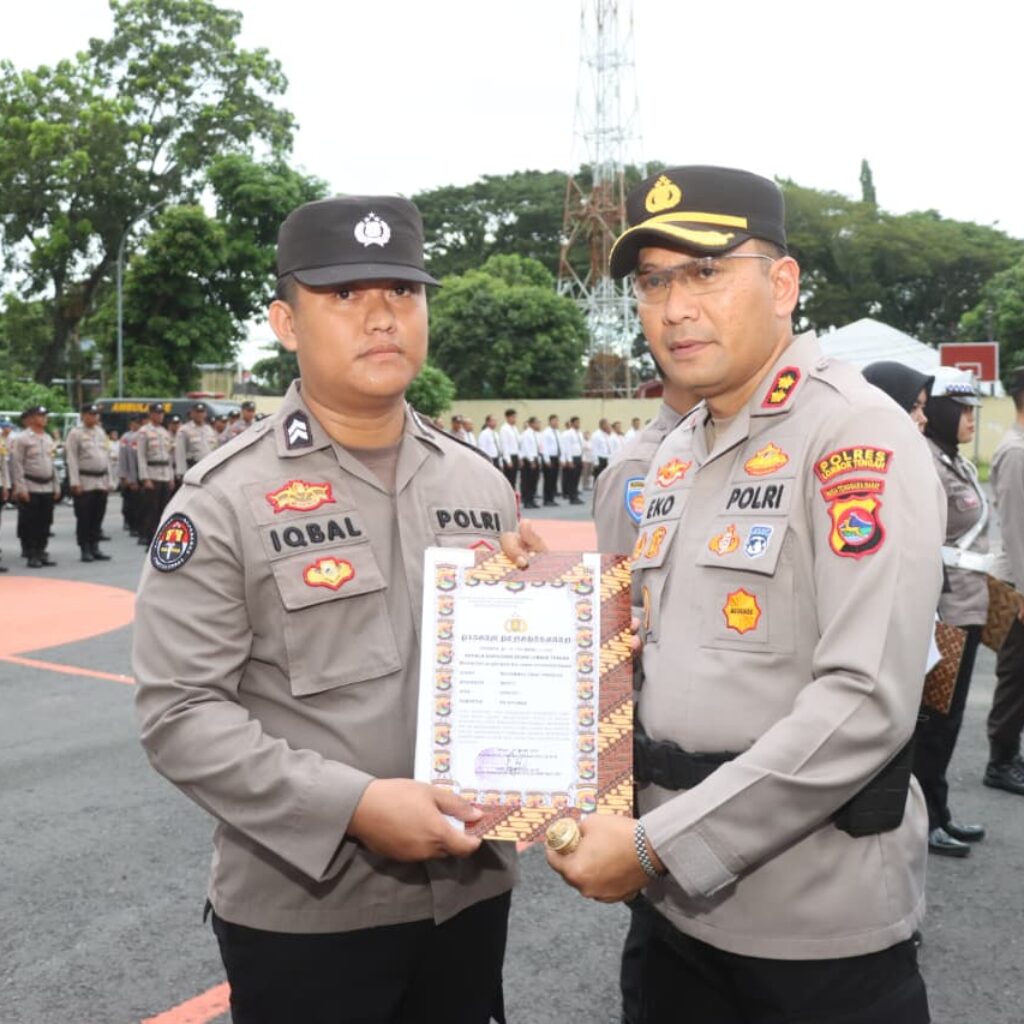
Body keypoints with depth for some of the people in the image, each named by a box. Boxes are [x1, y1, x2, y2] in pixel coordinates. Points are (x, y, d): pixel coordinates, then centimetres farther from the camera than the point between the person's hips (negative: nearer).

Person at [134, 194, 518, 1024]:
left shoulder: (481, 485, 6)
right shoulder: (224, 497, -10)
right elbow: (179, 711, -14)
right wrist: (351, 807, -22)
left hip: (471, 889, 5)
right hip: (302, 910, -4)